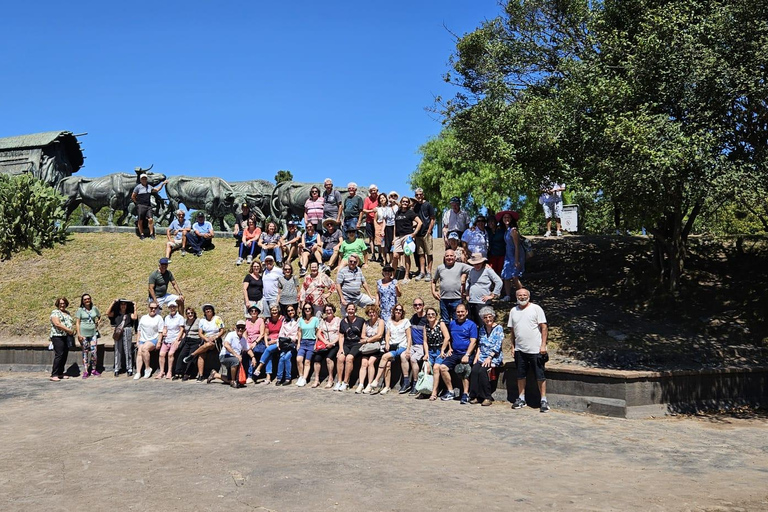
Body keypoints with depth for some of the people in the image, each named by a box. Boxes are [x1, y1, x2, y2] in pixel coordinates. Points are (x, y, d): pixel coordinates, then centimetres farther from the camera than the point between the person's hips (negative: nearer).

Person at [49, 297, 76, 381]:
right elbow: (57, 324, -16)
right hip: (58, 337, -7)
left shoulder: (67, 313, 20)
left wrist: (74, 329, 3)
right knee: (59, 355, -13)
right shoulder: (55, 312, -3)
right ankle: (54, 375, -12)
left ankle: (60, 373, 15)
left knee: (64, 356, 7)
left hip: (67, 337, 8)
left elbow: (71, 323, 25)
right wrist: (69, 330, -17)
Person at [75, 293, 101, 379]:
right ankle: (85, 371, 7)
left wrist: (97, 323, 6)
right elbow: (77, 322, -1)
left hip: (93, 332, 2)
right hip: (83, 333, -2)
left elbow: (99, 317, 23)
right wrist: (78, 334, -8)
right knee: (85, 352, 2)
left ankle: (93, 370, 8)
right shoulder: (80, 310, 0)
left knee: (94, 351, -4)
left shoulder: (94, 308, 7)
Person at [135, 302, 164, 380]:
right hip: (142, 339, 5)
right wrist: (138, 341, 9)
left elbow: (160, 332, -1)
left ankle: (148, 368, -18)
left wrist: (159, 342, -11)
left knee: (144, 348, -30)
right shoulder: (143, 318, 18)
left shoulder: (159, 318, 5)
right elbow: (139, 330, 18)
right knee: (139, 352, -17)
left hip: (153, 339, -5)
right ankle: (138, 373, -22)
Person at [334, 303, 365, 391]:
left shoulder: (361, 321, 5)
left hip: (357, 344, -3)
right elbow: (341, 336, 10)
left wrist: (361, 345, -7)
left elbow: (363, 336, 7)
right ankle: (339, 382, -20)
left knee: (349, 358, -29)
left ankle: (345, 382, -22)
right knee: (340, 357, -25)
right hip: (346, 344, 3)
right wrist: (341, 348, -1)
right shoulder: (343, 322, 12)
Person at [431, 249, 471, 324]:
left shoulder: (460, 266, 1)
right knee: (445, 322, 11)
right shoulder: (440, 268, 11)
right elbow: (434, 281, 21)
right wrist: (433, 291, 8)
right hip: (443, 299, 3)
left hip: (457, 299, -3)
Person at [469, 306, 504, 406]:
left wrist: (489, 358, -18)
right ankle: (475, 396, -16)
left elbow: (497, 346, -9)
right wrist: (476, 357, 3)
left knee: (482, 371, -29)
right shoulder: (482, 328, 17)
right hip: (482, 356, 5)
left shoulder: (498, 328, 0)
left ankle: (487, 397, -19)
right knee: (474, 370, -24)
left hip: (494, 357, -5)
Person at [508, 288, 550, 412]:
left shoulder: (536, 308, -3)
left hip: (536, 349, -4)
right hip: (520, 350, 4)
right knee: (520, 375, 10)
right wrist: (512, 346, 10)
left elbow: (544, 327, -5)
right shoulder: (513, 311, 11)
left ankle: (544, 400, 5)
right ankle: (521, 399, 20)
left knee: (540, 376, -1)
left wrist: (543, 345, -11)